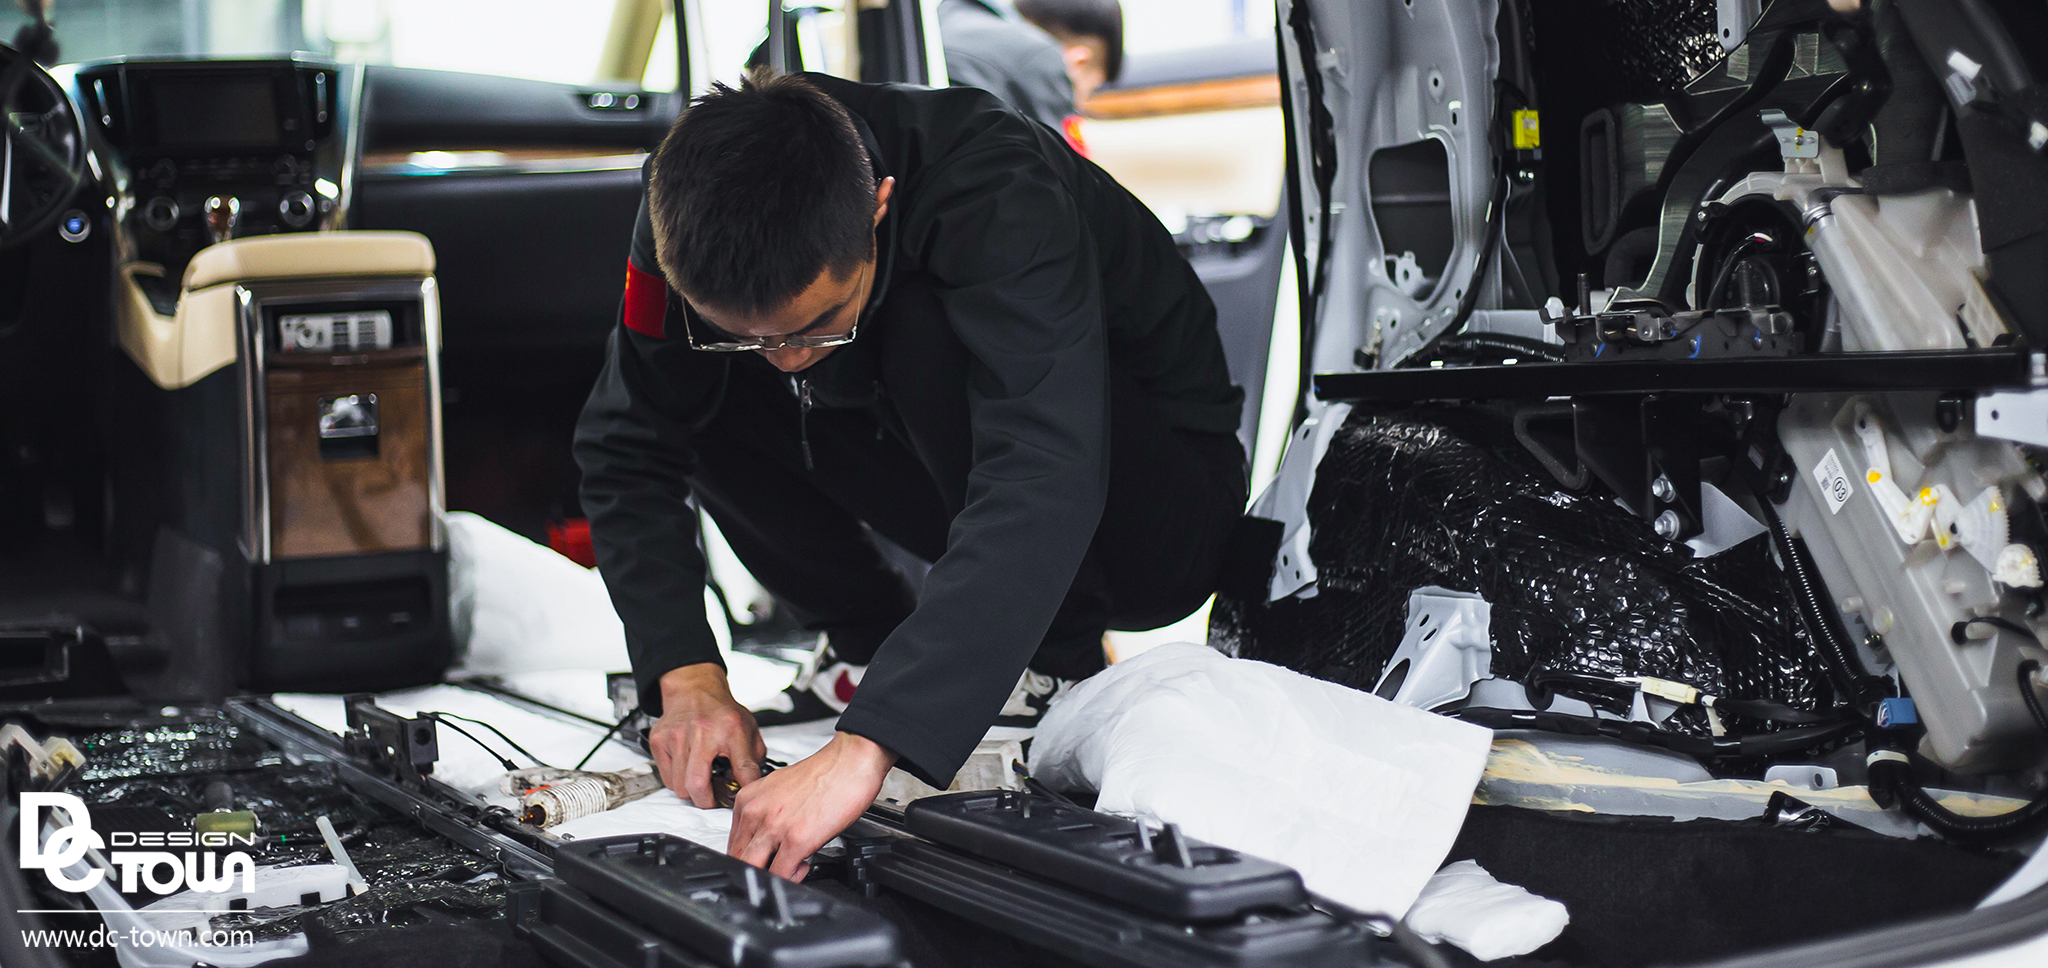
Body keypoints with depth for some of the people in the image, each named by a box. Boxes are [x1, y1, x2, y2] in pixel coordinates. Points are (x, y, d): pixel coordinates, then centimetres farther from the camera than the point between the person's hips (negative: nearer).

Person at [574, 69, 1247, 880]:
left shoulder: (999, 191, -35)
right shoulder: (695, 209, -20)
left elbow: (1043, 483, -48)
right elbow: (627, 451, -12)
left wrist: (866, 746, -56)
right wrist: (687, 675, -26)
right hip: (956, 475, 5)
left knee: (926, 332, -33)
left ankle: (1060, 664, -14)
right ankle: (873, 641, 0)